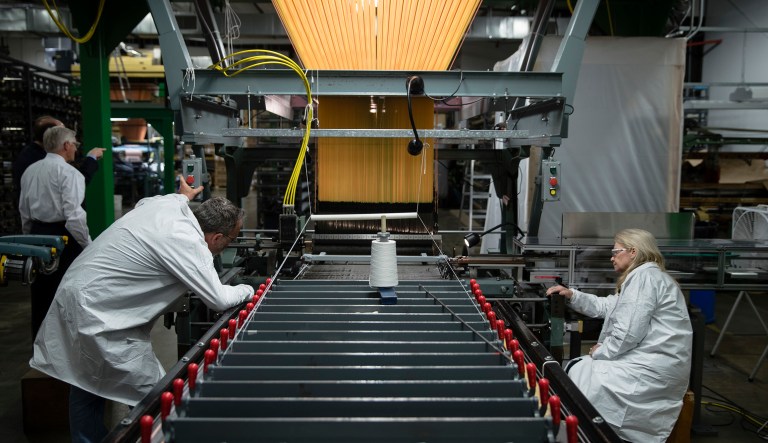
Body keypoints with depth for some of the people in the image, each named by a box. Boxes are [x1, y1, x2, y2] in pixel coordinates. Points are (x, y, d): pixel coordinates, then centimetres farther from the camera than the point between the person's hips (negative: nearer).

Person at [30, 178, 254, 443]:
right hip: (97, 318, -10)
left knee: (86, 391, 24)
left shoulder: (167, 203, 0)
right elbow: (219, 299, -18)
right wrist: (248, 290, 2)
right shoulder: (189, 244, -24)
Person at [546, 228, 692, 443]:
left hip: (653, 368, -11)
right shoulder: (644, 276, 21)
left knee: (579, 377, -10)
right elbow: (605, 306, 23)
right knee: (575, 368, 9)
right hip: (646, 360, 11)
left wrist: (600, 352, -7)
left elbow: (628, 333, -22)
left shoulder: (644, 275, -15)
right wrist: (572, 295, 11)